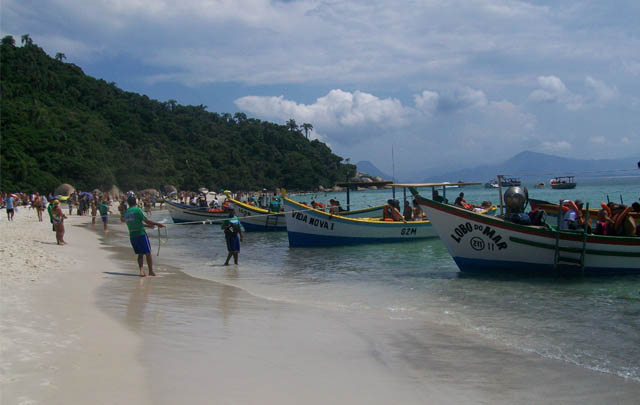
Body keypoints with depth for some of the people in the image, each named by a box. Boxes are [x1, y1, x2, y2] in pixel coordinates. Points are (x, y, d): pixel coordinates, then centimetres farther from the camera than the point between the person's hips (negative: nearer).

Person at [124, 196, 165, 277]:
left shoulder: (126, 212, 11)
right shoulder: (137, 210, -10)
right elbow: (146, 221, -12)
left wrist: (148, 225, 28)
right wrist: (157, 224, -2)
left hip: (132, 236, 6)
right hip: (141, 234, -6)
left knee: (140, 254, 14)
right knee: (148, 253, 4)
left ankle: (141, 270, 1)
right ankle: (151, 272, 8)